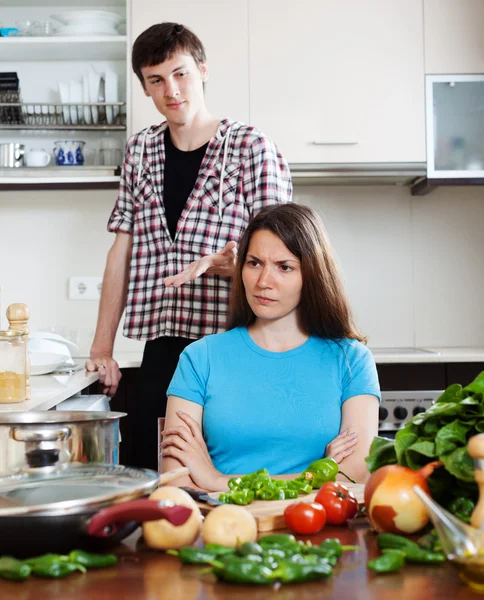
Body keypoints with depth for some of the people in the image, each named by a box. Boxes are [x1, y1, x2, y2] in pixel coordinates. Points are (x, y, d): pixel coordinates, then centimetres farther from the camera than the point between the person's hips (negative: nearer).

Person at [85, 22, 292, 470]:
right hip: (161, 348, 4)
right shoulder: (140, 152, 12)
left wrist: (226, 264, -24)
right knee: (148, 471, 3)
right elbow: (122, 252, 13)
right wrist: (102, 348, 9)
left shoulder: (252, 148, -1)